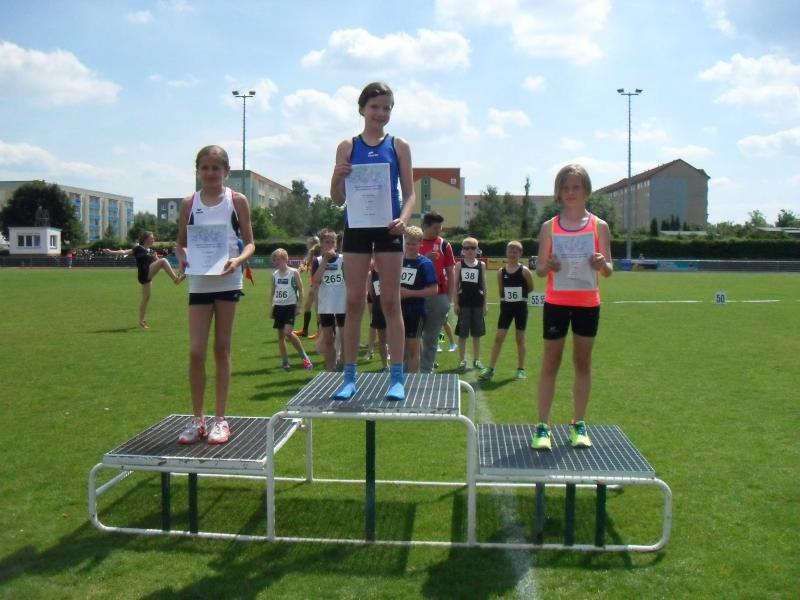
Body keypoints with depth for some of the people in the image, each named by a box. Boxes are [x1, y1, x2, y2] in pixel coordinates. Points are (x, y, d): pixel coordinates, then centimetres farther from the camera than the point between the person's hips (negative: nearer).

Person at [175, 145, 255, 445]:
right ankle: (197, 419, 12)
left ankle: (220, 419, 17)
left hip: (227, 280, -1)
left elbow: (250, 242, 2)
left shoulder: (237, 200, 0)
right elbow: (181, 242, 10)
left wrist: (238, 260, -19)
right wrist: (182, 258, -12)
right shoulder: (190, 202, 4)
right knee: (196, 351, -2)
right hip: (199, 282, 1)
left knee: (222, 349, 7)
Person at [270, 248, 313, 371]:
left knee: (288, 332, -19)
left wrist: (299, 306, -10)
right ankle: (285, 361, 16)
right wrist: (271, 307, 9)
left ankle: (304, 356, -3)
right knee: (280, 335, 7)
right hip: (278, 307, 6)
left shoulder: (294, 272, -7)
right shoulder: (274, 274, 7)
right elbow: (273, 292, 15)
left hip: (290, 306, -6)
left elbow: (301, 290, -5)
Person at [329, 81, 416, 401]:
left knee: (391, 302, 2)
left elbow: (410, 193, 3)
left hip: (387, 229, -1)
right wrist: (338, 176, -14)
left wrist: (404, 218, -16)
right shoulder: (347, 147, 6)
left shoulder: (398, 146, 5)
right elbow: (338, 199, 6)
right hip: (356, 228, 1)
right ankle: (349, 377, 12)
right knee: (354, 302, 4)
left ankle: (397, 377, 9)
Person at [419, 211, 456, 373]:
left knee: (431, 338, 7)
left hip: (439, 297, 0)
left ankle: (426, 372, 15)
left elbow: (450, 274, 6)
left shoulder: (444, 245, 5)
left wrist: (450, 299, 0)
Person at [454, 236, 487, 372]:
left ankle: (476, 360, 17)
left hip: (478, 302, 2)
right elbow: (456, 285, 0)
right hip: (464, 302, -2)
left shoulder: (481, 265, 4)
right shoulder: (459, 265, 0)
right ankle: (462, 360, 9)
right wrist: (455, 303, -4)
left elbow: (484, 285, 7)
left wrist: (485, 303, 4)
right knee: (462, 333, 2)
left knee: (477, 333, 8)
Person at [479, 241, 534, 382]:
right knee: (498, 337, -1)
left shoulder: (524, 271, -8)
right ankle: (490, 369, 0)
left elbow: (531, 288, 4)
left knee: (520, 338, 6)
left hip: (521, 307, -2)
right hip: (506, 307, 2)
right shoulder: (501, 272, -1)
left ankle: (521, 369, 17)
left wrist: (520, 294, 8)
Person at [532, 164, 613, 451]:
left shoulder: (599, 226, 2)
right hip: (556, 302, 0)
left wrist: (602, 264, -18)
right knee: (550, 363, 3)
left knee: (583, 363, 8)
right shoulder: (549, 227, 2)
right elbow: (539, 269, 4)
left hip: (588, 303, 1)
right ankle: (542, 426, 7)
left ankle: (579, 425, 19)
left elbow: (609, 270, 5)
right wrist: (548, 265, -19)